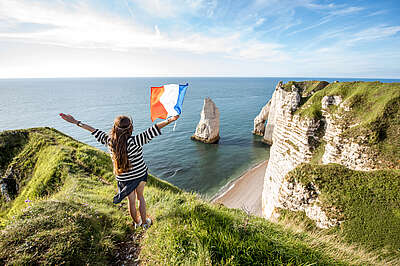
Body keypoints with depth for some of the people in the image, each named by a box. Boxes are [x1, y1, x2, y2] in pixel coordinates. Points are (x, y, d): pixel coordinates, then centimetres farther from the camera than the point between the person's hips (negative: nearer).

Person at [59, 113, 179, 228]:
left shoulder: (110, 141, -18)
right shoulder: (134, 142, -29)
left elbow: (95, 131, -6)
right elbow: (152, 131, -36)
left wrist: (76, 122, 8)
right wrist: (169, 120, -39)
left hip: (123, 179, 2)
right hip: (140, 175, -2)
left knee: (131, 200, 23)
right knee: (140, 197, 23)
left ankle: (136, 222, 46)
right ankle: (145, 222, 40)